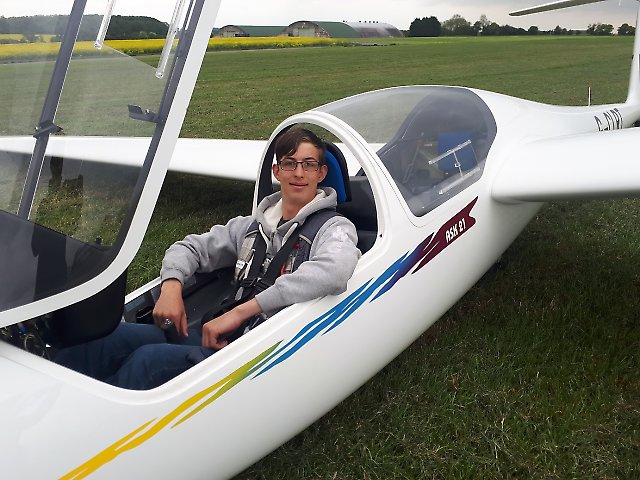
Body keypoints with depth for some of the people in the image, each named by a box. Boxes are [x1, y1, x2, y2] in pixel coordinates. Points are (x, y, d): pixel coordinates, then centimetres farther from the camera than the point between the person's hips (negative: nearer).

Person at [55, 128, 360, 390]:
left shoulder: (334, 229, 0)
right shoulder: (252, 225, 19)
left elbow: (333, 271, -24)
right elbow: (191, 247, 24)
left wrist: (240, 311, -25)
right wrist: (171, 286, -2)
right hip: (224, 337, 6)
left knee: (150, 359, -29)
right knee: (105, 335, -15)